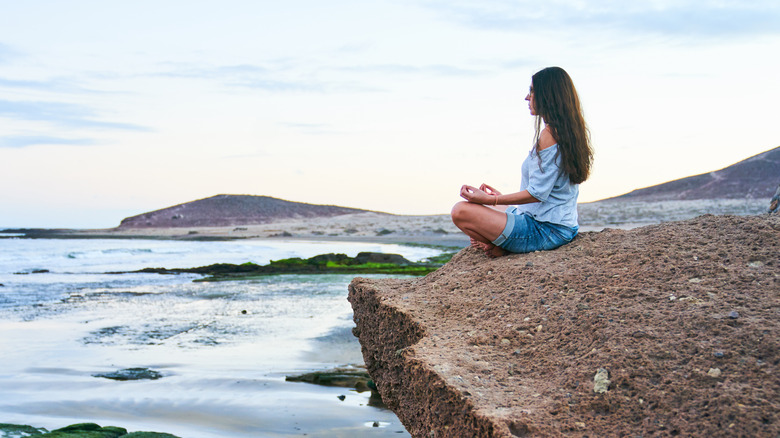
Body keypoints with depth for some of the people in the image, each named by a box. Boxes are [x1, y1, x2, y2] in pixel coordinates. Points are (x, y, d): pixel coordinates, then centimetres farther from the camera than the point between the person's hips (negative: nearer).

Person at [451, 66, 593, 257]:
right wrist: (500, 198, 20)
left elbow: (537, 193, -22)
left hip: (544, 230, -11)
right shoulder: (569, 131, 12)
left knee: (461, 211, -16)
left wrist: (490, 200, -18)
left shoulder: (550, 134, -19)